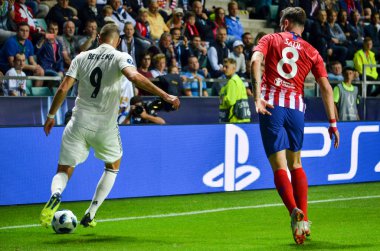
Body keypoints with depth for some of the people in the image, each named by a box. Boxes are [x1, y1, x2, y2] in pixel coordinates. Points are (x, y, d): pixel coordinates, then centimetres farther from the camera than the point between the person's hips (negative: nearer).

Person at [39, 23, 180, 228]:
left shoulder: (82, 57, 7)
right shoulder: (120, 57, -2)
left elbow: (63, 89, 2)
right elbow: (134, 77, -22)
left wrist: (51, 115, 14)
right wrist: (165, 96, -25)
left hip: (79, 121, 2)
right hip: (105, 125, -1)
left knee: (64, 171, 7)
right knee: (113, 165, 24)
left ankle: (55, 195, -29)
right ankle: (90, 214, 15)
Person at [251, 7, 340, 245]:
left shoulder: (270, 39, 10)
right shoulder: (311, 52, 15)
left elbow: (255, 61, -11)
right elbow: (326, 87, 7)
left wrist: (258, 96, -17)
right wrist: (333, 122, 9)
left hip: (271, 106, -2)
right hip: (297, 107, 2)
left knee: (279, 166, -3)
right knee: (296, 164, 18)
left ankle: (295, 212, -26)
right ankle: (304, 219, 12)